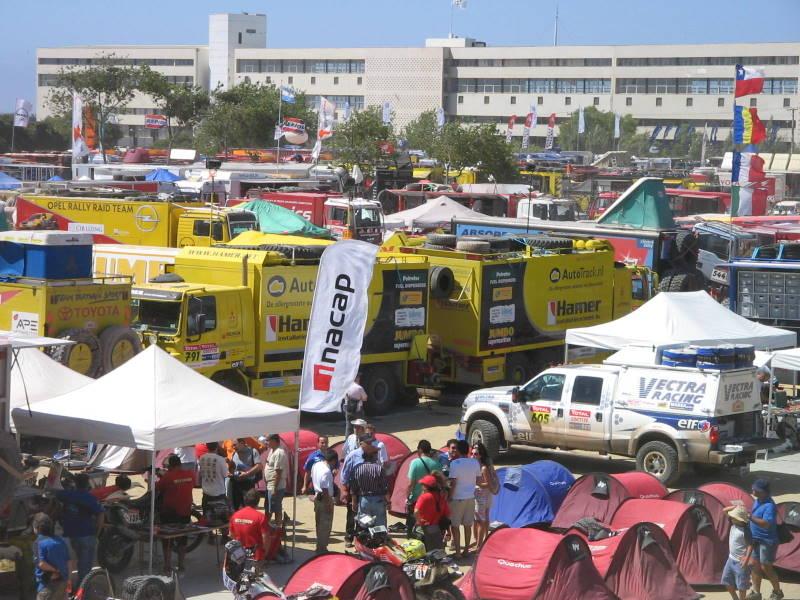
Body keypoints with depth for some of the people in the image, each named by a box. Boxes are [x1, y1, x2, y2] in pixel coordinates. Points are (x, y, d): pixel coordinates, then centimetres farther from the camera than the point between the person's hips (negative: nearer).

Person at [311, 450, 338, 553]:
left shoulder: (316, 465, 4)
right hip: (325, 499, -9)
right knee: (325, 525, 0)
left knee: (319, 523, 18)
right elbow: (325, 489, -24)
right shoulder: (327, 471, -24)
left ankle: (320, 546, 28)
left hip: (317, 497, 9)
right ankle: (322, 548, 5)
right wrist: (328, 504, -19)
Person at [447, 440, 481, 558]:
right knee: (468, 525, 14)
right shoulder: (475, 463, 1)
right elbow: (478, 481, 8)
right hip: (470, 497, 6)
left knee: (455, 526, 3)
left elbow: (453, 483, -18)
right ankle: (466, 550, 21)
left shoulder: (455, 463, -16)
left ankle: (457, 552, 3)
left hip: (457, 498, -6)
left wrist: (450, 497, -8)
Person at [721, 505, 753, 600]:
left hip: (740, 561, -9)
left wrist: (746, 559, -30)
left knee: (741, 585, 3)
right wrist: (736, 507, -7)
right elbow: (724, 510, 5)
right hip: (731, 559, 9)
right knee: (727, 581, 16)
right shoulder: (733, 525, 1)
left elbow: (750, 545, -21)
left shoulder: (745, 531, -21)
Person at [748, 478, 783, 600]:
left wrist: (751, 518, -43)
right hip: (756, 539, 9)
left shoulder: (769, 506, -25)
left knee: (766, 568, 2)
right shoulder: (758, 501, 4)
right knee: (755, 566, 11)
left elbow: (766, 523, -37)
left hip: (767, 541, -9)